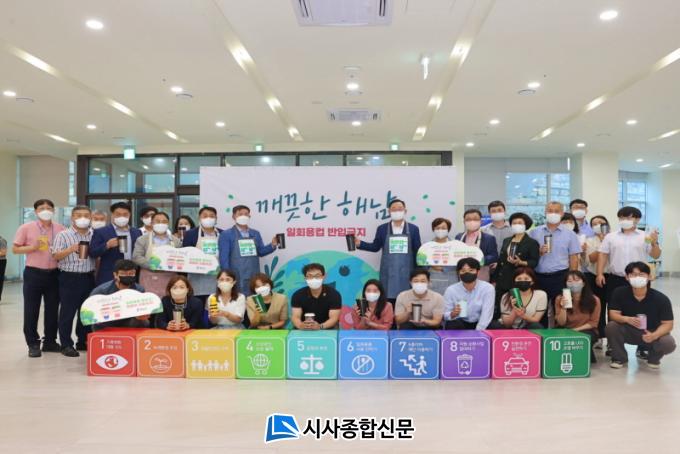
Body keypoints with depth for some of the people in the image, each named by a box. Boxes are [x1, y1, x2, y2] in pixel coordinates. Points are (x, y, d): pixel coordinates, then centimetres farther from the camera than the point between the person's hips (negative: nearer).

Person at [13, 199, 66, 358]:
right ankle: (33, 344, 14)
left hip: (54, 274, 3)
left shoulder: (60, 229, 3)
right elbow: (15, 249, -1)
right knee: (31, 310, 3)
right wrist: (33, 247, -16)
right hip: (33, 274, -2)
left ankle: (50, 341, 22)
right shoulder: (26, 228, -3)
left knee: (53, 309, 9)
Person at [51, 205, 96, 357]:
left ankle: (83, 341, 23)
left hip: (88, 277, 4)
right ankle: (66, 345, 9)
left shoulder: (94, 235, 7)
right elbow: (56, 256, -9)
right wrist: (71, 250, -26)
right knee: (67, 312, 1)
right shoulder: (63, 235, -4)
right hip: (69, 278, -4)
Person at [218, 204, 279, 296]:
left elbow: (261, 252, 11)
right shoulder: (226, 235, -3)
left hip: (254, 277, 5)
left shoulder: (256, 234, 12)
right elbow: (224, 257, -6)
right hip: (236, 278, -5)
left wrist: (272, 245, -7)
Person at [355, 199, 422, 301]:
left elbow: (418, 251, 5)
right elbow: (375, 247, 10)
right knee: (388, 299, 2)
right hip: (388, 272, 0)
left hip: (406, 272, 0)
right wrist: (360, 243, -4)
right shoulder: (382, 228, 4)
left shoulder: (413, 229, 4)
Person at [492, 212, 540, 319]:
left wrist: (521, 262, -25)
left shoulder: (532, 242, 0)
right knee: (498, 310, 3)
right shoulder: (506, 241, 16)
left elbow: (534, 262, -7)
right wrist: (495, 280, 14)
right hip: (503, 281, 5)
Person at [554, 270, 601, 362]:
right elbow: (561, 323, -7)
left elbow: (593, 323, -5)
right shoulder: (560, 299, -4)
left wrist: (576, 330, -18)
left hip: (586, 331, -1)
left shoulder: (594, 300, -7)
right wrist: (563, 308, -25)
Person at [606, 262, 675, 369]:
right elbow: (613, 315, -15)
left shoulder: (661, 298, -16)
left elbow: (667, 324, -15)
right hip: (629, 332, 0)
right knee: (611, 326, -28)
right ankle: (619, 357, -1)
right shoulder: (619, 293, -14)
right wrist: (627, 319, -38)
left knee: (669, 343, -30)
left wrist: (654, 335, -35)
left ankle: (654, 358, 10)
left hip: (652, 333, 0)